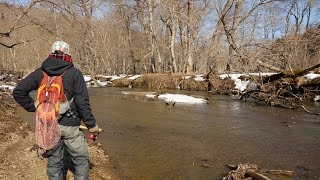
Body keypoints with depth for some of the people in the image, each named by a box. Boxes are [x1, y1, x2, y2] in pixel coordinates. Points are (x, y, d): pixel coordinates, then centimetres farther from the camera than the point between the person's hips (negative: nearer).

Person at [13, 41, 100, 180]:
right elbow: (82, 102, -12)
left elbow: (18, 91, 2)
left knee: (54, 162, 16)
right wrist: (91, 124, -5)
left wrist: (33, 107, 9)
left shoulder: (40, 72, 3)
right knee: (81, 159, 10)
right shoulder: (74, 73, -9)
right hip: (69, 125, -4)